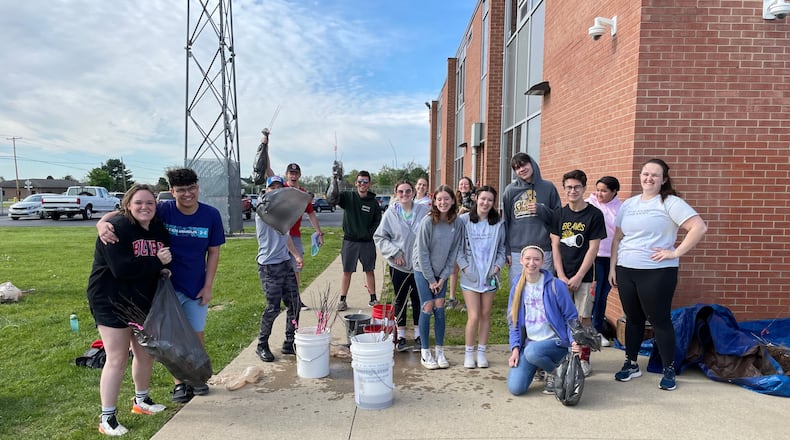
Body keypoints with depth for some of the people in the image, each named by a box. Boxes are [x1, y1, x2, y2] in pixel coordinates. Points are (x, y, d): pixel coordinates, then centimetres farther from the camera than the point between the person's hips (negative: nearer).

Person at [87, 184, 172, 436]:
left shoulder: (160, 231, 3)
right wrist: (156, 263, -23)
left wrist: (165, 270, -13)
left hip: (145, 302, 7)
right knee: (117, 359, -3)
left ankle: (141, 401, 36)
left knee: (146, 353, 16)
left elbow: (166, 262, 9)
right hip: (112, 302, -7)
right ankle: (107, 419, 10)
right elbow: (122, 268, -28)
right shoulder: (116, 228, -18)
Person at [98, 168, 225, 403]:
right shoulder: (162, 211, -16)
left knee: (197, 334, 13)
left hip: (197, 287, 2)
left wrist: (208, 286, -4)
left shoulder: (211, 215, -11)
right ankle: (179, 383, 27)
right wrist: (103, 222, -38)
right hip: (168, 285, -1)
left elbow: (213, 252, -3)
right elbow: (123, 213, -15)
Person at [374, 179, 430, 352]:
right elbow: (379, 237, 0)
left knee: (418, 299, 10)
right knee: (400, 300, 11)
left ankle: (418, 334, 25)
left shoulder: (424, 211, -5)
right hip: (399, 265, 0)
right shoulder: (390, 213, -4)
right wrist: (394, 252, -11)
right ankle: (401, 335, 23)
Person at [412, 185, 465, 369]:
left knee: (439, 308, 1)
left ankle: (440, 352, 13)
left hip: (441, 272, 3)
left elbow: (453, 252, -2)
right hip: (423, 270, -3)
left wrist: (443, 277, -5)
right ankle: (425, 353, 7)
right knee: (427, 308, -5)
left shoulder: (457, 223, -7)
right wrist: (431, 279, -12)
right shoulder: (427, 222, -18)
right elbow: (422, 253, -15)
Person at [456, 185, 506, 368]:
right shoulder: (464, 220, -3)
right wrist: (464, 266, -9)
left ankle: (481, 352, 23)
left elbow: (502, 249, 10)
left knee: (485, 314, 10)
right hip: (470, 276, -2)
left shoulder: (498, 224, 4)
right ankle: (469, 353, 12)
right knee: (473, 316, -5)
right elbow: (458, 247, -1)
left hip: (490, 276, 3)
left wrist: (498, 265, -4)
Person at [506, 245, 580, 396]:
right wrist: (515, 348, -3)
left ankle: (556, 371, -3)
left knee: (532, 351, -37)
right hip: (529, 343, 4)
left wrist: (574, 340, -18)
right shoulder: (517, 288, 6)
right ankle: (539, 367, 17)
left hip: (555, 342, -3)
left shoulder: (555, 286, -7)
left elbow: (571, 317, -1)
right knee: (515, 388, -14)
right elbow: (514, 323, 10)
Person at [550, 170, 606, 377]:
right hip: (562, 276, 3)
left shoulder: (594, 214, -5)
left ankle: (584, 359, 17)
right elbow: (555, 246, 4)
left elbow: (593, 249, -6)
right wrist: (561, 276, -4)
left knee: (584, 317, 3)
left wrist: (578, 277, -10)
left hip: (584, 276, -3)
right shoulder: (559, 214, 5)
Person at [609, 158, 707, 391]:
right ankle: (631, 364, 25)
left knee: (660, 320, 2)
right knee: (633, 319, 13)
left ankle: (669, 371, 15)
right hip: (625, 270, 5)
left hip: (657, 272, -5)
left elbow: (699, 227, -15)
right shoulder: (628, 204, 12)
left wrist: (676, 252, -16)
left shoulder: (670, 203, -5)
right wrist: (612, 267, 9)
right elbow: (617, 238, 15)